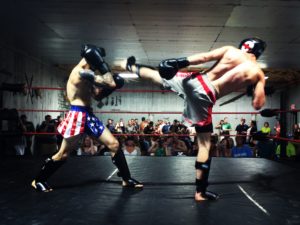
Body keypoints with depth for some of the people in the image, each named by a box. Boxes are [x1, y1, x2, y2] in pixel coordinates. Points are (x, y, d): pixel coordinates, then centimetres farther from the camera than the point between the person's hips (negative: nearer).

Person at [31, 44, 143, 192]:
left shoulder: (86, 74, 16)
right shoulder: (81, 72, -16)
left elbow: (98, 96, 18)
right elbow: (111, 83, -20)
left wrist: (111, 87, 7)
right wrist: (101, 64, -13)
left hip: (89, 116, 9)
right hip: (77, 116, -9)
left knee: (114, 144, 2)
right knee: (63, 154, 4)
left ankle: (127, 179, 12)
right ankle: (38, 180, 24)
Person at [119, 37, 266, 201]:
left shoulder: (230, 50, 7)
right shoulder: (258, 74, 4)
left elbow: (204, 57, -4)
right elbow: (257, 105, 2)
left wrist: (179, 63, -4)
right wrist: (254, 87, 20)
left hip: (194, 80, 2)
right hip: (204, 96, -2)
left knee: (157, 75, 29)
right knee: (204, 144, 8)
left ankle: (130, 66, 55)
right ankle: (200, 192, 14)